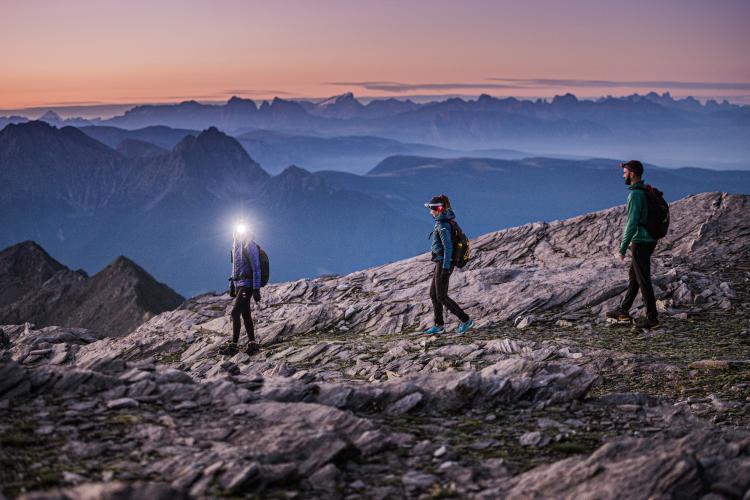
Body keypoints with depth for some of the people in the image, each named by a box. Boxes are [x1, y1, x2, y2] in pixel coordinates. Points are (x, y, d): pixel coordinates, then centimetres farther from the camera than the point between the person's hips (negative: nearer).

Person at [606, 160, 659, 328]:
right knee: (633, 276, 18)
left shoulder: (635, 195, -20)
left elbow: (632, 223, -23)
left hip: (640, 243, -10)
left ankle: (652, 318, 7)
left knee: (643, 281, -1)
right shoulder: (646, 191, 9)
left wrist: (622, 249, -19)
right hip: (648, 240, 10)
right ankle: (623, 311, 29)